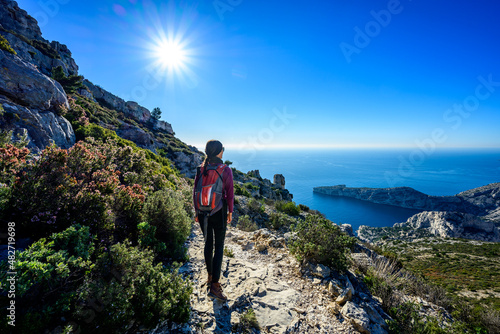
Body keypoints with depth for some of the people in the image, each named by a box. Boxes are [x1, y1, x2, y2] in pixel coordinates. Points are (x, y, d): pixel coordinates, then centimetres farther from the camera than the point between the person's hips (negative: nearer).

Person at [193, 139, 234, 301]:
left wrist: (197, 212, 13)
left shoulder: (201, 169, -2)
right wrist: (230, 212, 6)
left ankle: (210, 277, 35)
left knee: (208, 243, 19)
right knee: (219, 246, 7)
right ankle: (215, 285, 9)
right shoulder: (226, 170, -12)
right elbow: (230, 194, -8)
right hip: (219, 211, -4)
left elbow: (195, 192, 2)